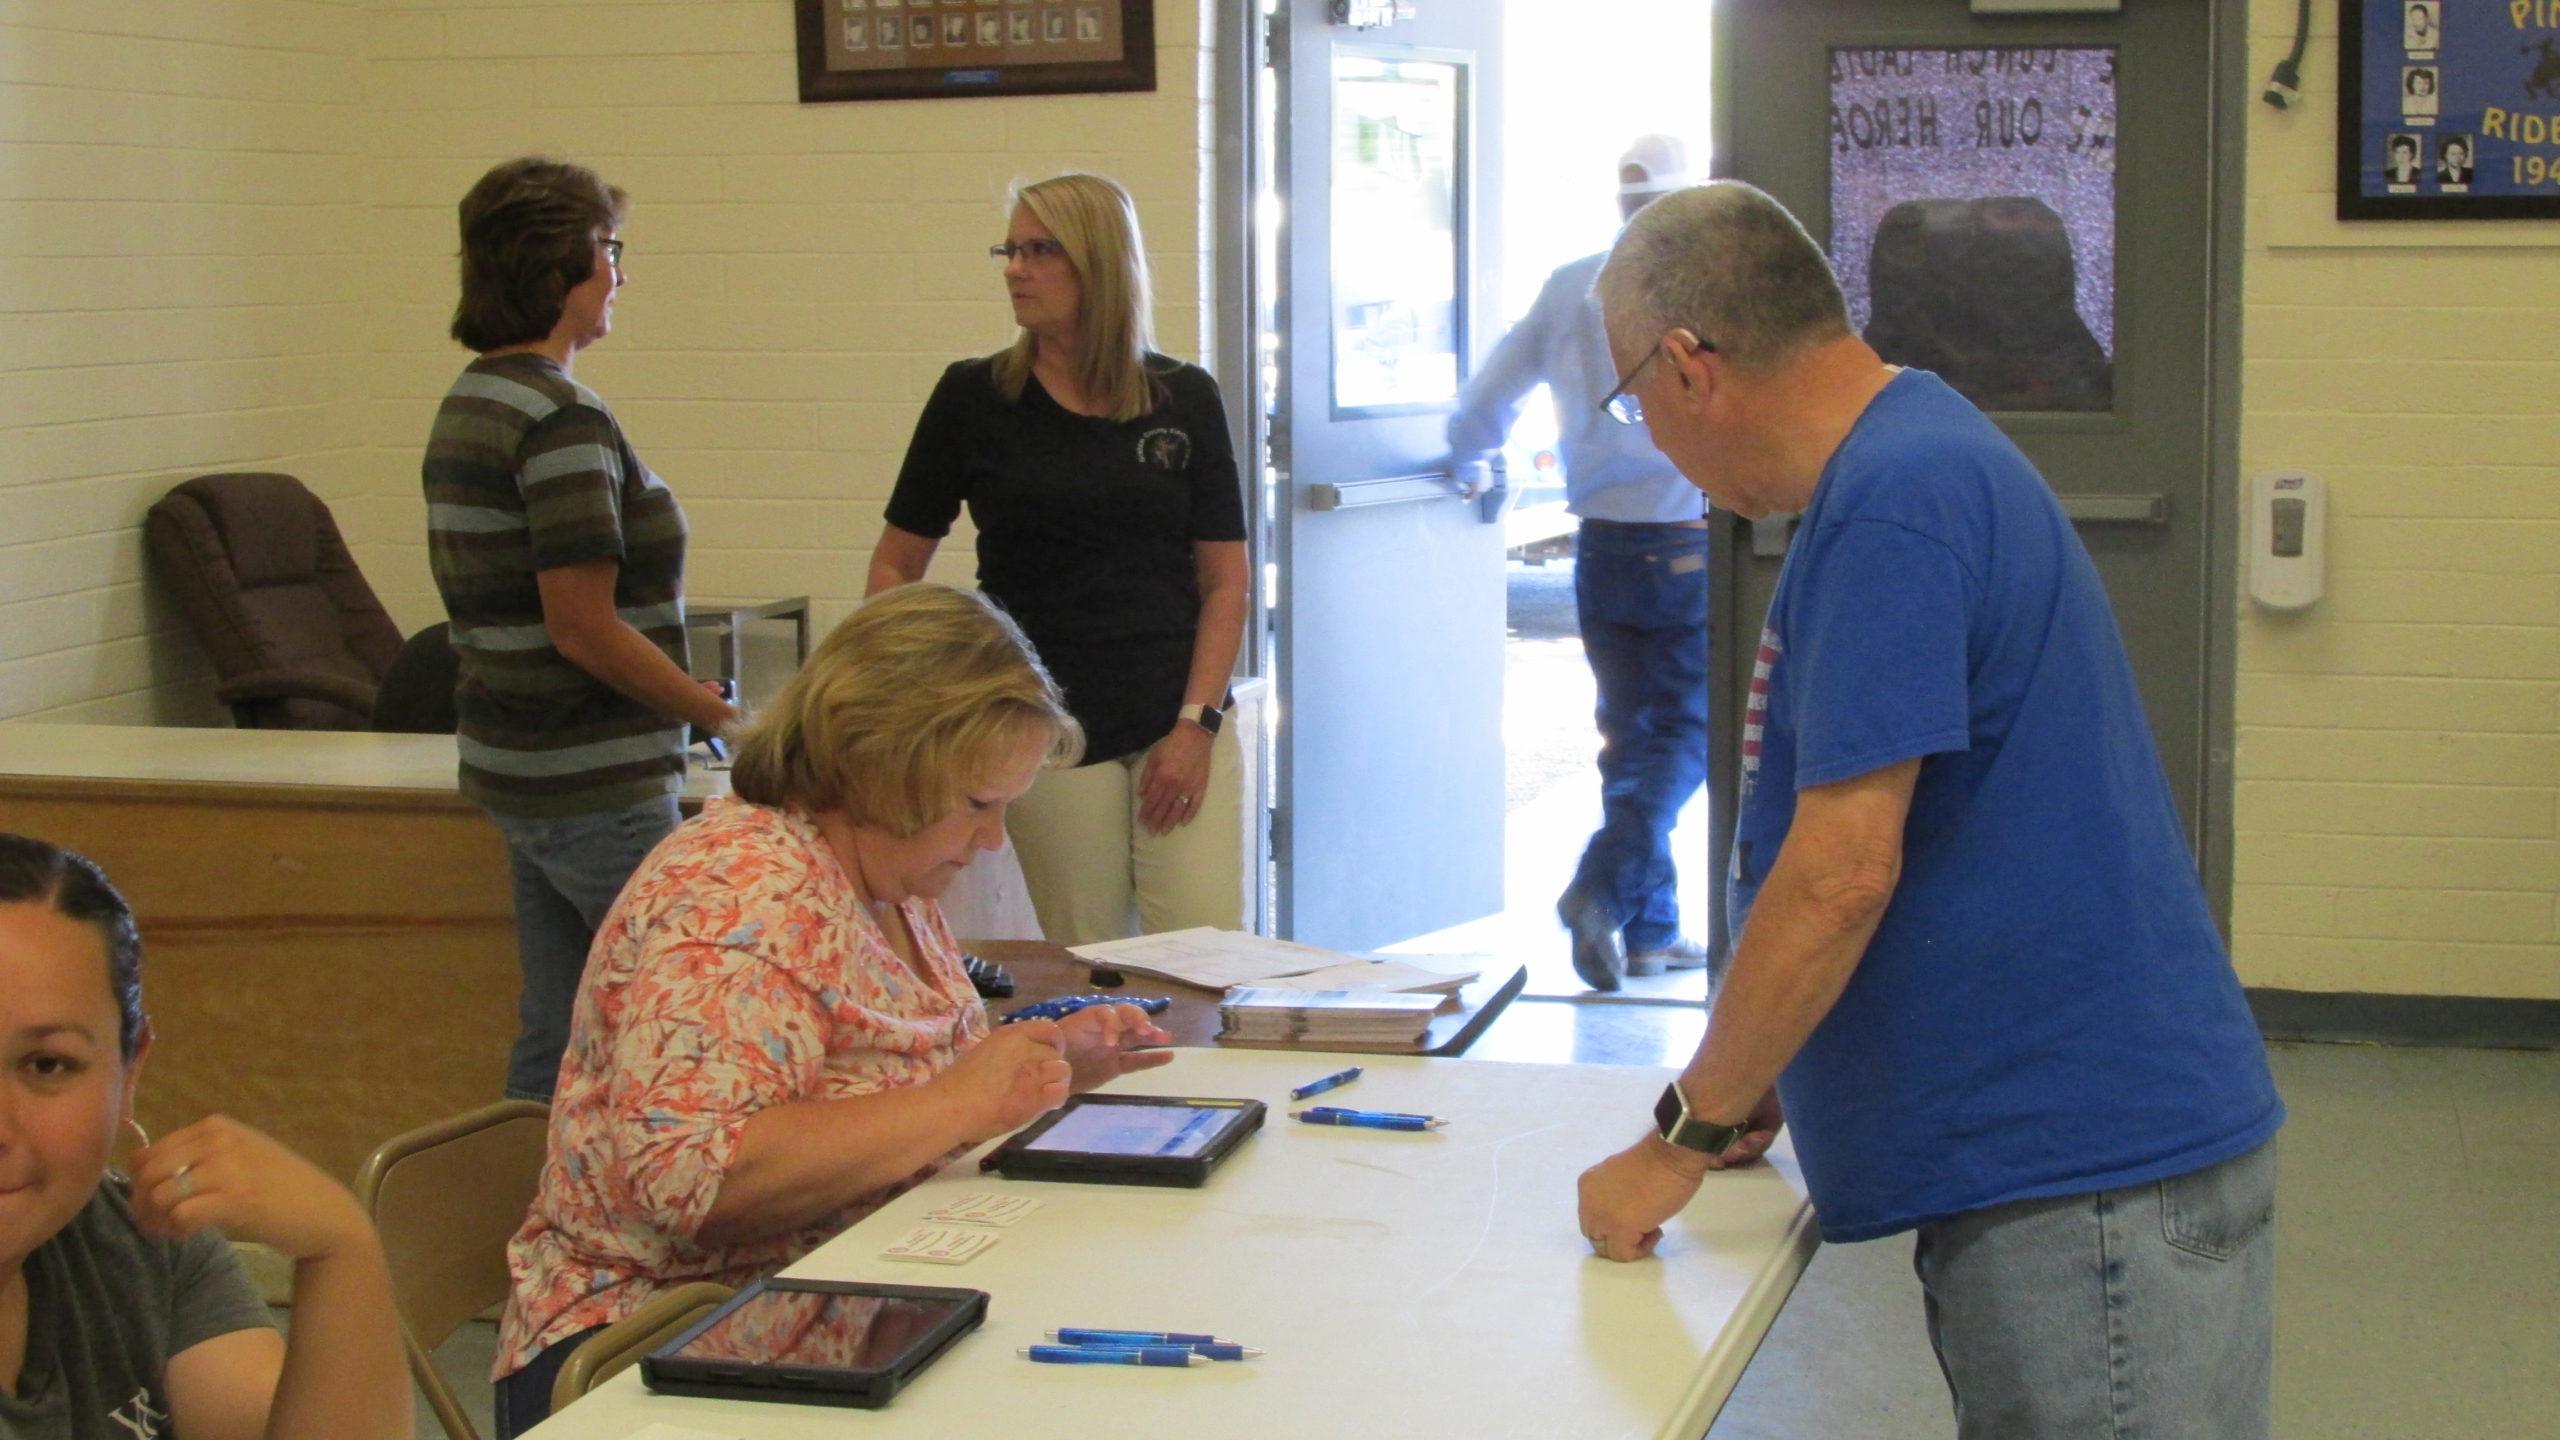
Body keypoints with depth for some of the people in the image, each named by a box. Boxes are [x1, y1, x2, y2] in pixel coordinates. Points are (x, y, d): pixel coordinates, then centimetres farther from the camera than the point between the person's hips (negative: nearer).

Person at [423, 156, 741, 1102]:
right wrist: (715, 711, -11)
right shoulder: (561, 419, -18)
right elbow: (584, 627, -22)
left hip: (516, 769, 9)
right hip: (596, 784, -9)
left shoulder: (468, 402, 12)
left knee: (555, 1029, 14)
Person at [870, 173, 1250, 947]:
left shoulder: (1185, 398, 5)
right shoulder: (974, 397, 3)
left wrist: (1196, 723, -5)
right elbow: (894, 566, 9)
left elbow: (1225, 580, 6)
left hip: (1181, 729, 1)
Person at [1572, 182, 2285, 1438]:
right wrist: (1752, 1077, 19)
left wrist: (1682, 1140, -13)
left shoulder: (1894, 504, -19)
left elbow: (1843, 873, -22)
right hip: (2040, 1157, 10)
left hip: (2094, 1178, -10)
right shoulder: (1914, 464, 13)